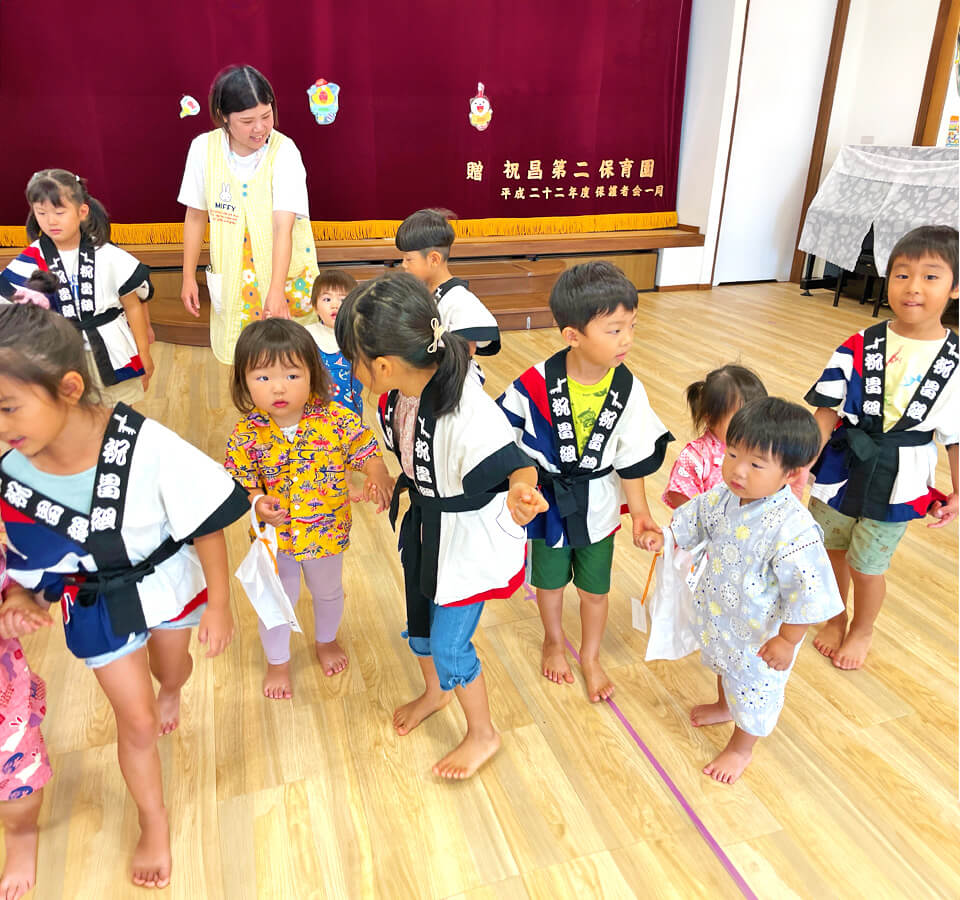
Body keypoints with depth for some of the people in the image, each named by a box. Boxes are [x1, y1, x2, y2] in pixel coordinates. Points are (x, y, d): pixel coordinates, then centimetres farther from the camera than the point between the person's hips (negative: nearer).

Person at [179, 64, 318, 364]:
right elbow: (195, 216, 3)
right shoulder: (203, 148, -8)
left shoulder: (284, 152, -17)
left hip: (282, 270, -2)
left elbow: (283, 226, -25)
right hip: (231, 274, 2)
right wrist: (188, 277, 6)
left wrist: (276, 290, -35)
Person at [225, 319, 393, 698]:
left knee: (329, 592, 27)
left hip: (327, 532, 1)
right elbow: (238, 485, -9)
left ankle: (326, 642, 60)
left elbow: (367, 452, -12)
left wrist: (378, 478, -33)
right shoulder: (246, 436, -19)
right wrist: (257, 503, -30)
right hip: (275, 537, -1)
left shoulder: (338, 420, -22)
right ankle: (278, 663, 49)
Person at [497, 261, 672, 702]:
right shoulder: (537, 384, -25)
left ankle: (591, 657, 46)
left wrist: (640, 511, -8)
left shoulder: (628, 389, -17)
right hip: (546, 500, -1)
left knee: (594, 588, 18)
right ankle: (554, 642, 53)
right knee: (549, 580, 22)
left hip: (596, 505, 1)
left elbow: (632, 457, -7)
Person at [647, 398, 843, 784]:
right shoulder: (724, 495, -17)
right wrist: (665, 537, -10)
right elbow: (697, 514, 4)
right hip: (719, 615, 7)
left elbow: (808, 591, -31)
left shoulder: (792, 528, -39)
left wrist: (787, 640, -22)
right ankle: (724, 706, 66)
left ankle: (741, 748, 49)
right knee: (724, 664, 34)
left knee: (752, 687, 21)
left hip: (760, 634, -7)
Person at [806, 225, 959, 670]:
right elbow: (826, 413, -8)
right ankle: (836, 617, 46)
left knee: (867, 565, 11)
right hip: (840, 467, 2)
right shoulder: (859, 348, -10)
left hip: (896, 482, -1)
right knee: (832, 549, 18)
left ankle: (862, 630, 41)